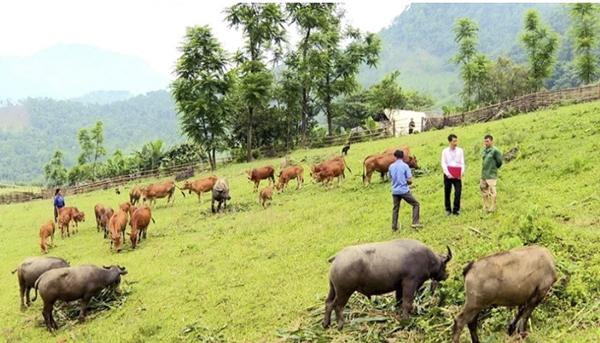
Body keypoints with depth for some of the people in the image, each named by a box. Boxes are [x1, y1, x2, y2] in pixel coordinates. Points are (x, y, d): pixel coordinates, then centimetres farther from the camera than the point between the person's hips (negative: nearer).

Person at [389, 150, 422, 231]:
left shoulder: (391, 166, 4)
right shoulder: (405, 166, -9)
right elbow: (410, 180, -11)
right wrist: (407, 183, 10)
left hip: (395, 191, 4)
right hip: (404, 190, -4)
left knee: (395, 209, 14)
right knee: (416, 204, 9)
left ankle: (394, 227, 15)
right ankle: (415, 223, 0)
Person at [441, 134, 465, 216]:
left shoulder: (460, 151, 5)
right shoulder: (445, 151, 3)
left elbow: (462, 163, 5)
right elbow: (443, 163, -2)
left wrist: (462, 173, -5)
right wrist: (448, 174, -10)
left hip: (457, 176, 0)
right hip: (448, 175, 0)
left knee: (458, 191, -10)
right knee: (447, 192, 6)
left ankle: (456, 210, -3)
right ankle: (448, 209, 18)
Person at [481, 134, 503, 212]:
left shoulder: (495, 151, -11)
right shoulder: (484, 151, 11)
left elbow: (499, 162, -8)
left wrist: (494, 168, 3)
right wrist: (484, 167, 11)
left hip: (491, 175, -8)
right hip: (483, 174, 8)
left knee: (492, 191, -4)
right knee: (483, 189, 13)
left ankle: (493, 206, 2)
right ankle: (485, 205, 24)